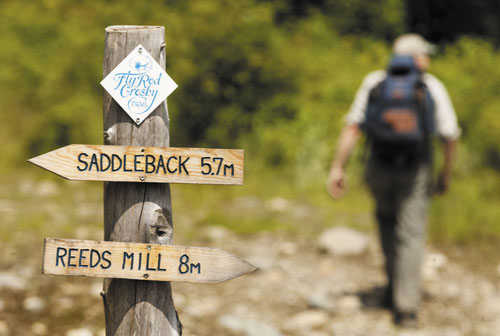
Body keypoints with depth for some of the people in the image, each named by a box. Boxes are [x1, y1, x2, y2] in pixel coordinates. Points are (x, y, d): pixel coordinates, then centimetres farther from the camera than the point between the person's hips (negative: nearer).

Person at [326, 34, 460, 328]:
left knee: (387, 219, 28)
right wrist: (447, 174, 14)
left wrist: (338, 168, -5)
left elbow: (353, 127, -6)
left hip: (380, 167, 2)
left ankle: (396, 287, 29)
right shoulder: (433, 87, -2)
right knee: (410, 236, 0)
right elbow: (450, 136, -1)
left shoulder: (374, 82, 1)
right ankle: (406, 307, -9)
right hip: (417, 169, -2)